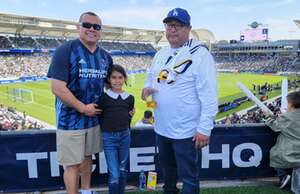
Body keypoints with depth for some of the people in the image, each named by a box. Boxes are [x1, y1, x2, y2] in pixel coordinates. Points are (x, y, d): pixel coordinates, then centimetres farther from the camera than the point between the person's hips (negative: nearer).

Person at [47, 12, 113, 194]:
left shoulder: (105, 56, 5)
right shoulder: (65, 50, -13)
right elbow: (58, 88, -19)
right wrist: (83, 108, -16)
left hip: (94, 118, 6)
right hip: (71, 119, -5)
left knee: (87, 157, 19)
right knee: (72, 164, 3)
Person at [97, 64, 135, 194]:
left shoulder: (130, 98, 3)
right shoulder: (104, 97, -8)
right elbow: (99, 118, -4)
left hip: (125, 136, 4)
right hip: (109, 137, -4)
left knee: (123, 170, 17)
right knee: (114, 174, -3)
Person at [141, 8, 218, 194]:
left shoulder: (200, 54, -14)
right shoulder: (161, 53, 9)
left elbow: (209, 95, -18)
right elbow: (150, 77, 22)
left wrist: (204, 128, -21)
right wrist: (147, 88, -2)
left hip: (186, 131, -7)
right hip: (162, 128, 7)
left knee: (188, 177, 5)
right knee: (167, 169, 25)